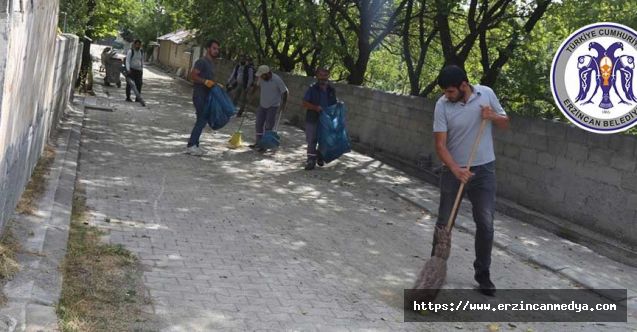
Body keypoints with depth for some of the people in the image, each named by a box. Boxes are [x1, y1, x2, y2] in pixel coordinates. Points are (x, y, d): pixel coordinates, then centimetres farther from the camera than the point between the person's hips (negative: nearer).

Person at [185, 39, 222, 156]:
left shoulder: (211, 63, 18)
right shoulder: (202, 61, -12)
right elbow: (193, 76, -19)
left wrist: (216, 85, 10)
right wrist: (205, 81, -26)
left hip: (206, 96, 10)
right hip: (200, 95, -10)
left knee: (202, 120, 10)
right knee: (202, 120, -12)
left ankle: (194, 144, 16)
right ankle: (191, 146, -8)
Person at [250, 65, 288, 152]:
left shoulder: (277, 80, -21)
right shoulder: (261, 78, -6)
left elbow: (284, 92, -13)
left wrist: (283, 104, -14)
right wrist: (260, 99, 17)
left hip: (273, 106, -6)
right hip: (262, 105, 6)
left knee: (268, 126, -3)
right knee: (259, 124, 9)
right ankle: (258, 143, 21)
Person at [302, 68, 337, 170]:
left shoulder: (332, 90, 6)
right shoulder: (312, 89, -5)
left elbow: (334, 105, 17)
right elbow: (305, 104, -8)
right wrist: (315, 107, -22)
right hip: (313, 120, -3)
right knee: (312, 141, 1)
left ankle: (320, 158, 33)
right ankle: (311, 161, 9)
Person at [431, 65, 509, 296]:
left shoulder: (486, 94, -6)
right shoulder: (442, 105, -12)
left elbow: (505, 124, 6)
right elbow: (440, 145, -15)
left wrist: (493, 116, -16)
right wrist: (456, 170, -29)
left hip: (484, 169, 1)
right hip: (453, 170, -1)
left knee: (485, 224, 1)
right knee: (444, 222, 7)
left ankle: (483, 274, 15)